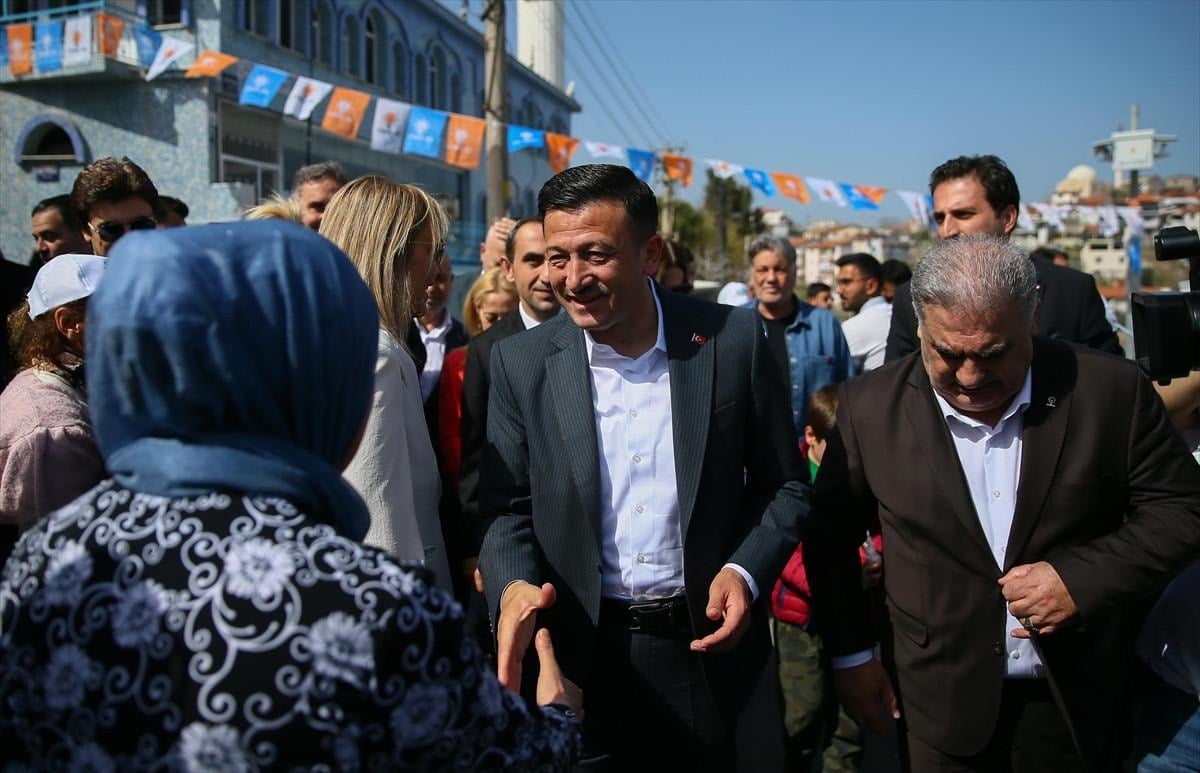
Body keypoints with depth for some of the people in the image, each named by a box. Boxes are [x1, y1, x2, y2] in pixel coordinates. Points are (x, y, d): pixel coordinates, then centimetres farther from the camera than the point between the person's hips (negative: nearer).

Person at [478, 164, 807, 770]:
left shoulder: (733, 339, -8)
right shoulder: (520, 361, -6)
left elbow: (783, 484, 1)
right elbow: (508, 506, -1)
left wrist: (747, 572, -13)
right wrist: (514, 585, -19)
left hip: (711, 640, 0)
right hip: (580, 651, 0)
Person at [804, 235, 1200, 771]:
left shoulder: (1111, 390, -12)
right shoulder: (872, 405, -11)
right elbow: (830, 535, -1)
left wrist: (1084, 578, -18)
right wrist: (850, 656, 1)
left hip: (1080, 703, 1)